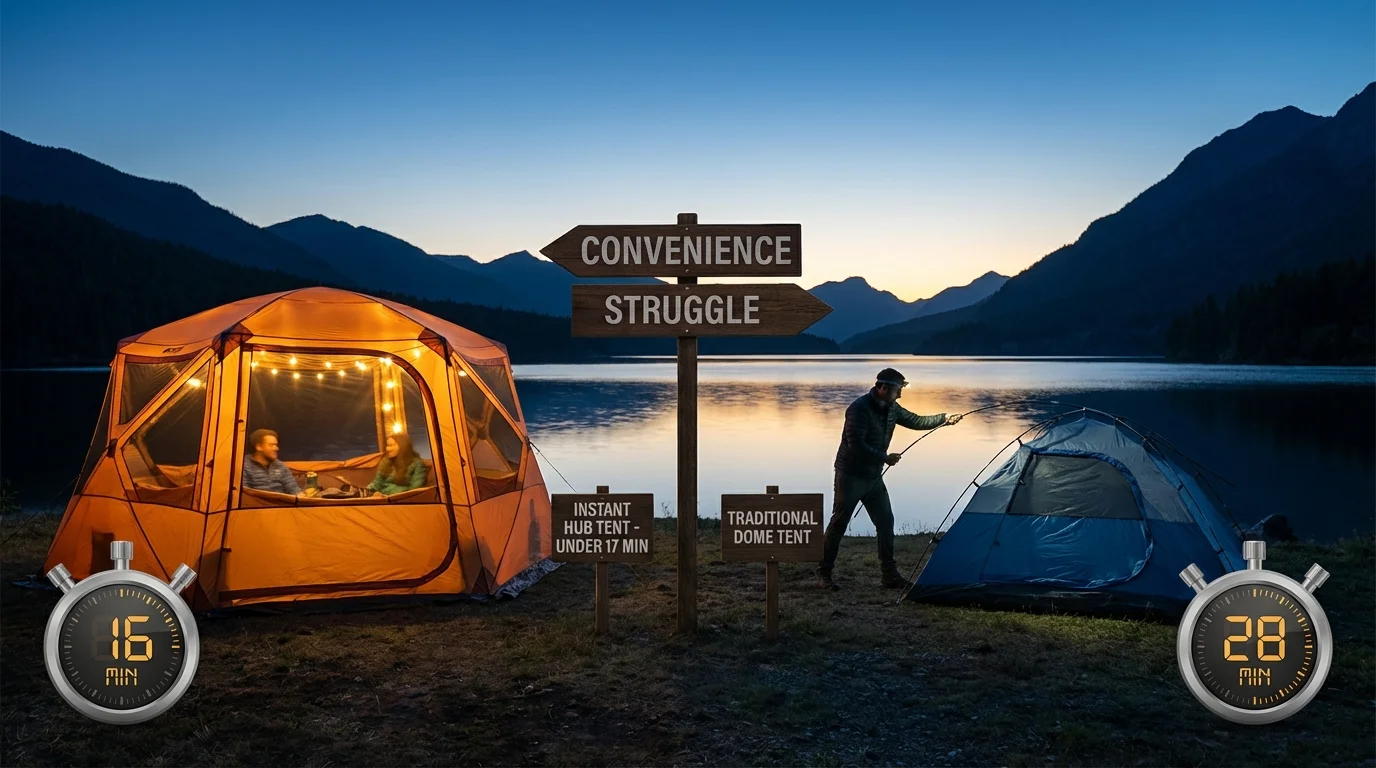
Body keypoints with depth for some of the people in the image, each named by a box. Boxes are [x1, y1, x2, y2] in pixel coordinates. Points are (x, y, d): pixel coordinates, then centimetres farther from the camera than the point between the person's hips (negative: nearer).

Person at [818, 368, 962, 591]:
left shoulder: (891, 408, 4)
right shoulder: (860, 408, -23)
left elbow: (915, 421, 17)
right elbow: (856, 445, -28)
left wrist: (945, 419, 11)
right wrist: (885, 458, -21)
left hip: (873, 477, 8)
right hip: (851, 475, -8)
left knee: (885, 521, 6)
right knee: (839, 523, -3)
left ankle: (888, 574, 15)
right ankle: (823, 574, 6)